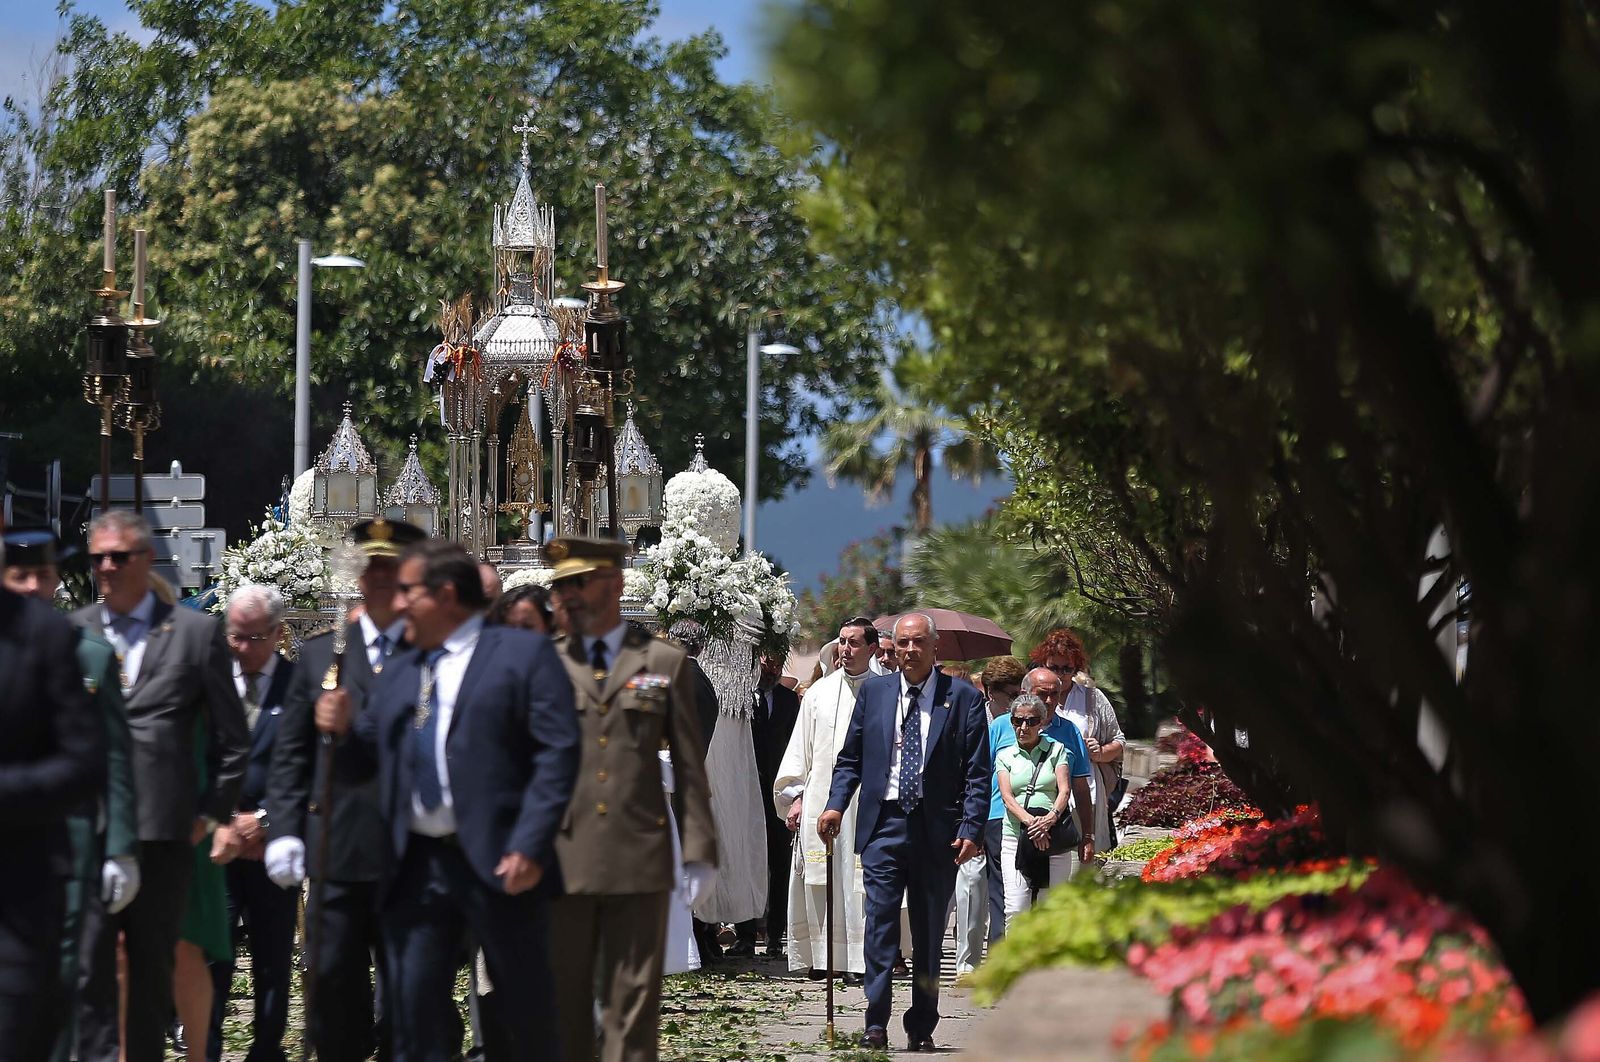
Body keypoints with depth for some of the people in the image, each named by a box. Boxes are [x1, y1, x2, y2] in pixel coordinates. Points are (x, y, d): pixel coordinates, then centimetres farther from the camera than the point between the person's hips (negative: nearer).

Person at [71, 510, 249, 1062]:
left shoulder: (197, 632, 7)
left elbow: (232, 740, 9)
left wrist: (212, 813, 5)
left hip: (163, 830, 0)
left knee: (152, 969, 7)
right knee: (89, 966, -8)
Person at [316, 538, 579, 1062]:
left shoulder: (523, 653, -1)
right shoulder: (397, 673, 20)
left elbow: (559, 750, -9)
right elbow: (376, 757, 22)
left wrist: (530, 846, -17)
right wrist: (342, 728, 0)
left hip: (498, 862, -6)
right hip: (416, 866, 6)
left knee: (527, 1018, 2)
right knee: (416, 1019, 4)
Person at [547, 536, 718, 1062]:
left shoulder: (665, 663, 7)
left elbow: (689, 766, 7)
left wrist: (698, 851, 1)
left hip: (639, 860, -1)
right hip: (561, 860, 1)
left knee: (632, 1002, 0)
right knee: (563, 999, 3)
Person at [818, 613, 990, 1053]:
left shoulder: (964, 698, 2)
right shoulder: (873, 691, 9)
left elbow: (977, 772, -1)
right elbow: (851, 757, 13)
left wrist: (971, 829, -10)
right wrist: (836, 804, -2)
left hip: (938, 830, -1)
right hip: (884, 823, 1)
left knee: (929, 932, 6)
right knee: (880, 922, -7)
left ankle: (922, 1028, 13)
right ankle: (876, 1024, -7)